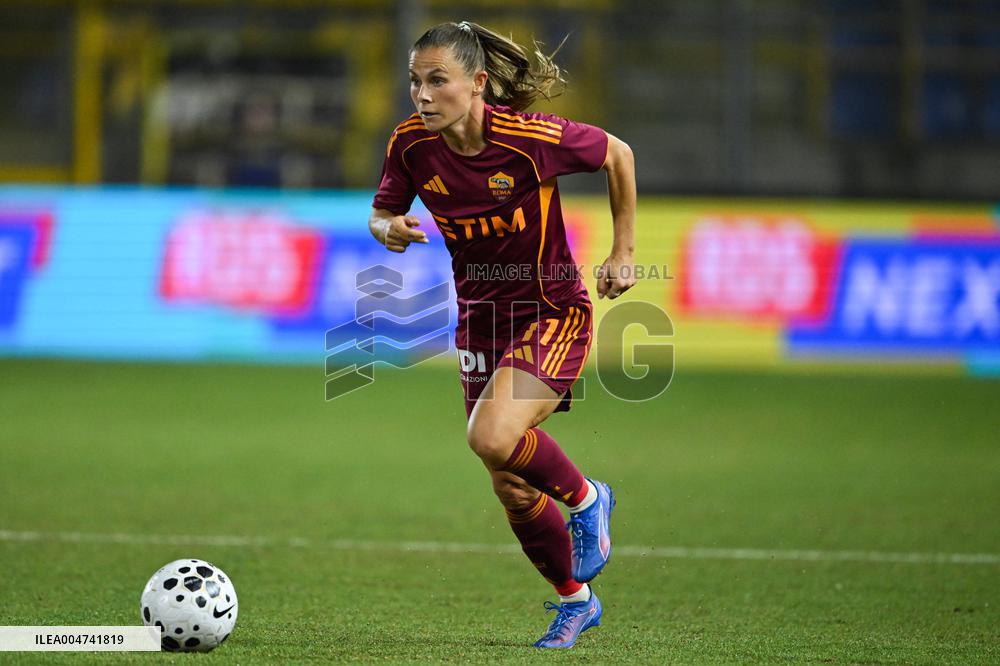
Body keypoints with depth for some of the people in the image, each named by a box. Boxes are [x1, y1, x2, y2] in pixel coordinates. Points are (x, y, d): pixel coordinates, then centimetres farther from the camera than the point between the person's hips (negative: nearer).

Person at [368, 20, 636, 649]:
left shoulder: (531, 137, -24)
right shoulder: (412, 144, -12)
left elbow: (618, 155, -6)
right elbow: (382, 212, 6)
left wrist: (623, 254, -4)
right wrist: (389, 229, -18)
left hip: (554, 311, -5)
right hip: (481, 316, 5)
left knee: (493, 437, -29)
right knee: (512, 489, 10)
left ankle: (586, 498, 1)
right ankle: (575, 599, 35)